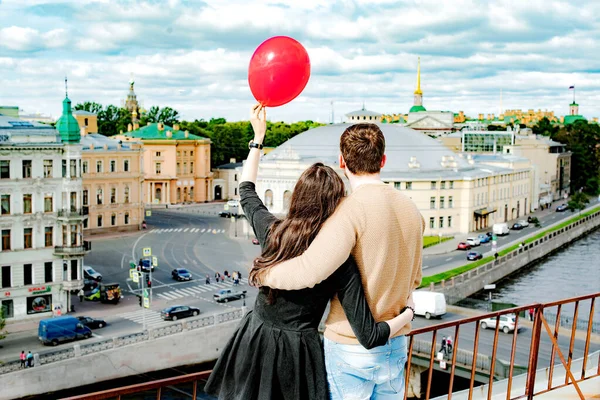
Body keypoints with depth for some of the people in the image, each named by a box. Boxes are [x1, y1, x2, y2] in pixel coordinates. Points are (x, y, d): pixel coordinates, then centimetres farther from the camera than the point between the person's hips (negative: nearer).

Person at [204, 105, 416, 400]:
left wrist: (258, 137, 20)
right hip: (298, 353, -3)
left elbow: (246, 191, 13)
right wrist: (409, 312, 0)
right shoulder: (339, 261, -19)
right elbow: (370, 336, -18)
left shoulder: (272, 231, -11)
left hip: (254, 341, 3)